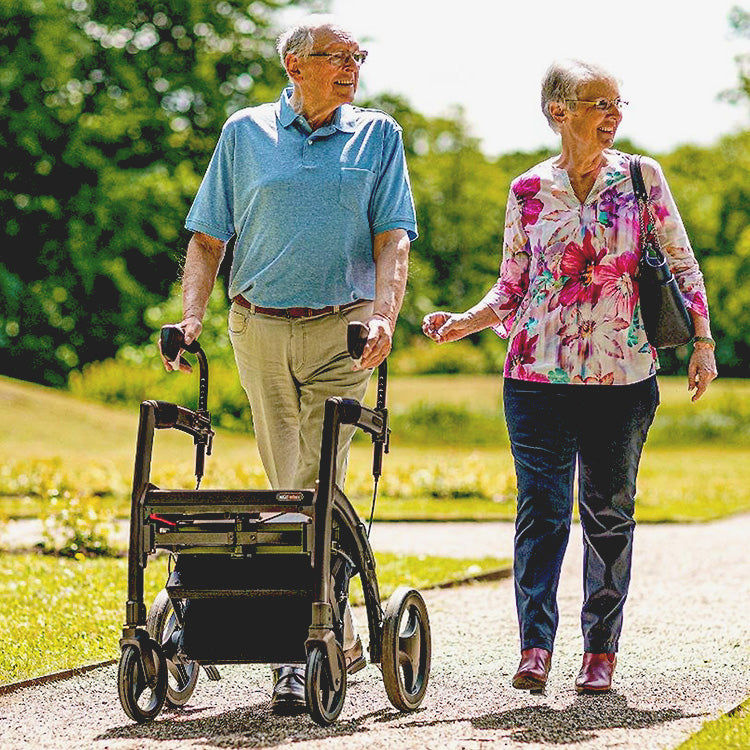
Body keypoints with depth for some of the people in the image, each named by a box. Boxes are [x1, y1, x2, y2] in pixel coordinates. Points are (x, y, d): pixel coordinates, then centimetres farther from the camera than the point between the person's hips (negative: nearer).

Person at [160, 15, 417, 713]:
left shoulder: (377, 135, 7)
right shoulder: (245, 133, 9)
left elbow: (393, 238, -1)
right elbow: (207, 237, 10)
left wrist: (384, 314, -18)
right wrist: (191, 315, -4)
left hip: (342, 330, -2)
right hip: (259, 329, 2)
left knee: (315, 485, -12)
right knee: (289, 486, 5)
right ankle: (340, 637, 17)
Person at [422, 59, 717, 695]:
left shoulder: (642, 177, 4)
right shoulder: (528, 192, 4)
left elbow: (682, 265, 8)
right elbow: (512, 290, 11)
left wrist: (702, 342, 2)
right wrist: (468, 321, -5)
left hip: (623, 378, 0)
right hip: (540, 374, 0)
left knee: (609, 514, 4)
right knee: (542, 510, -6)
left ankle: (601, 649, 12)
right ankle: (536, 646, -6)